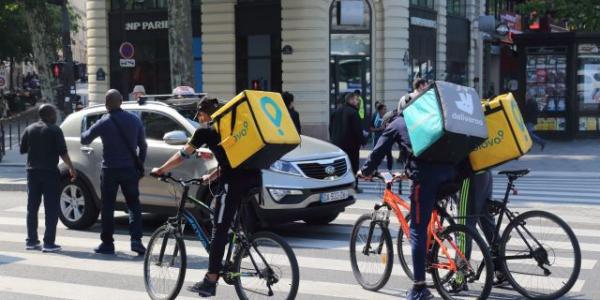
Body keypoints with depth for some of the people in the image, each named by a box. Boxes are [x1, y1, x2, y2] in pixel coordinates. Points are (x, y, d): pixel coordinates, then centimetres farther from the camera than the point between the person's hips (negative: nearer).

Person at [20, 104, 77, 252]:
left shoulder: (29, 129, 8)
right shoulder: (54, 130, -7)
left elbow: (22, 150, 12)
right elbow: (62, 152, -12)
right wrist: (71, 168, -6)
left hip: (33, 172, 5)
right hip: (49, 172, -5)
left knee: (32, 208, 13)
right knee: (51, 209, -2)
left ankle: (31, 241, 15)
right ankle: (49, 243, -6)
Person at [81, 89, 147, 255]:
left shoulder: (103, 123, -9)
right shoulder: (134, 120, 2)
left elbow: (84, 139, 3)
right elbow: (143, 145, 7)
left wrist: (86, 133, 25)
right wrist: (140, 164, 17)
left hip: (110, 170, -2)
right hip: (130, 169, 3)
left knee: (107, 207, 7)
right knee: (134, 204, 9)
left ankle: (107, 243, 10)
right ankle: (136, 239, -4)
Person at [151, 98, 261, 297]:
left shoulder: (205, 131, 5)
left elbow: (182, 155, 11)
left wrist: (161, 170, 24)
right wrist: (211, 176, 42)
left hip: (234, 182, -7)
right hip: (254, 178, 7)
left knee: (219, 232, -1)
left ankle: (210, 282, 3)